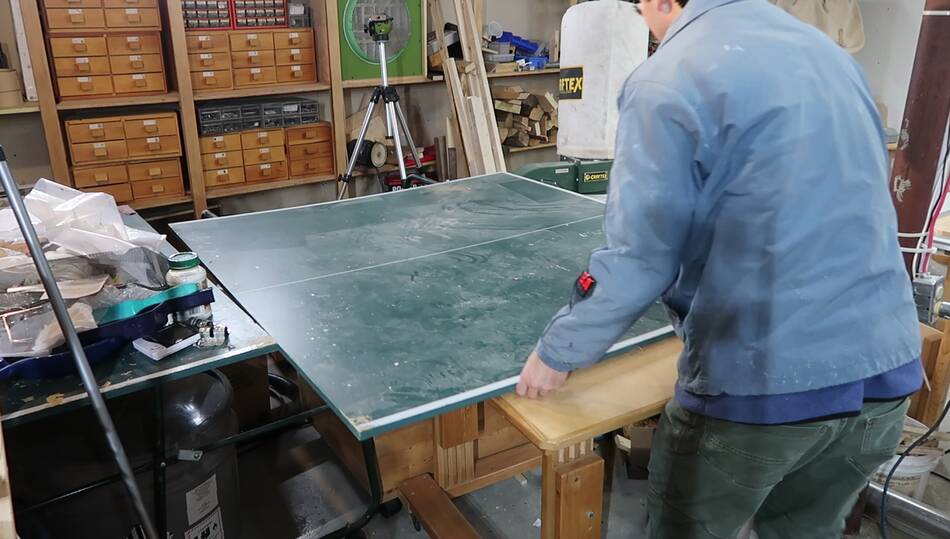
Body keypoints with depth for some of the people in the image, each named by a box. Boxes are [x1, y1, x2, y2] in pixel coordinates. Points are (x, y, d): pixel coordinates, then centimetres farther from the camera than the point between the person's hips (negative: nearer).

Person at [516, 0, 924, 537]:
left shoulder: (667, 84, -12)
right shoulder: (832, 53, 9)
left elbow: (639, 259, -14)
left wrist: (557, 352, 1)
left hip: (763, 383, -6)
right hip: (886, 369, 7)